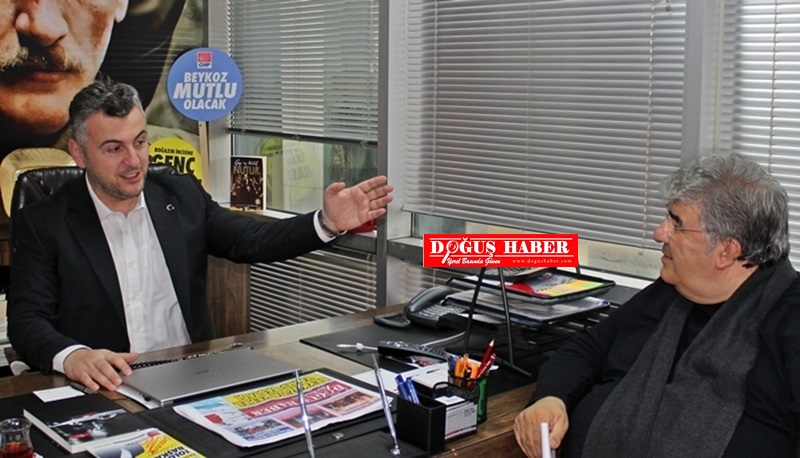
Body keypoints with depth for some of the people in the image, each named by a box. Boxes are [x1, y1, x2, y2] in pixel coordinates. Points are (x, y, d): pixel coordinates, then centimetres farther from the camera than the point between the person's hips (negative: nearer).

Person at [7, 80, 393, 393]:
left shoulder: (181, 195, 9)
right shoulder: (43, 223, -1)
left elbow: (252, 241, 7)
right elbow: (27, 320, -6)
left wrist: (328, 222, -9)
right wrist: (72, 356, -29)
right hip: (106, 389, -2)